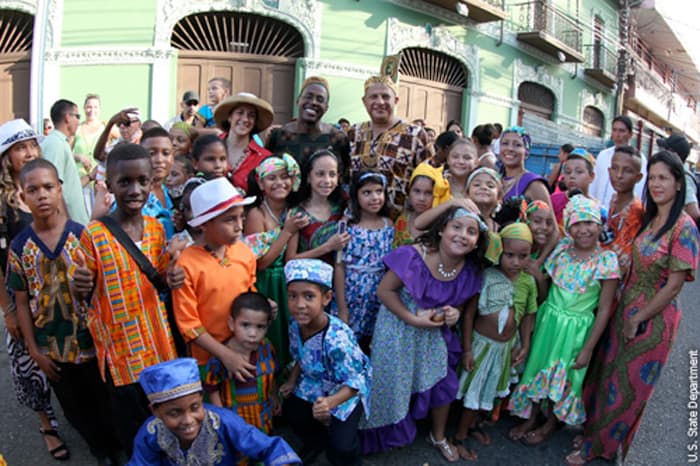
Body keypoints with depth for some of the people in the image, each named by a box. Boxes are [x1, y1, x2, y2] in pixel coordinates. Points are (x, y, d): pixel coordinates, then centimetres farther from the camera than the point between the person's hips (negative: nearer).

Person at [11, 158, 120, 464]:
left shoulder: (82, 235, -11)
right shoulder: (19, 247, -6)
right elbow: (22, 302, -1)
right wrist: (34, 350, -1)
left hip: (91, 340, -2)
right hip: (52, 347, 2)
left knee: (106, 403, 14)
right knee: (76, 410, 19)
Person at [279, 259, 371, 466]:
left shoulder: (337, 338, -39)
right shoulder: (296, 326, -17)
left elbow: (353, 383, -33)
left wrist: (331, 402, -48)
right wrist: (292, 382, -1)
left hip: (347, 389, -6)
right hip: (314, 382, 6)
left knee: (341, 445, -11)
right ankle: (315, 441, 42)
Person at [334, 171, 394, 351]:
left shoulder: (389, 225, 2)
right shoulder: (347, 226, -10)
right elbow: (339, 268, -9)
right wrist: (342, 308, -10)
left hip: (380, 297, 3)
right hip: (352, 295, -3)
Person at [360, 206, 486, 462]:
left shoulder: (470, 271, -11)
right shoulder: (414, 256, -29)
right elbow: (385, 290, -21)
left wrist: (456, 312, -15)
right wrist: (413, 319, -24)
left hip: (434, 333, 5)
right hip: (399, 331, -4)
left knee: (444, 383, 13)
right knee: (394, 386, 10)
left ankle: (438, 437, 41)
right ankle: (385, 434, 39)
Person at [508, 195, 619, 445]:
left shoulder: (606, 261, -15)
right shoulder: (561, 249, -4)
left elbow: (604, 310, -11)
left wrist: (588, 349, -10)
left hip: (576, 329, -4)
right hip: (548, 320, 4)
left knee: (561, 377, 12)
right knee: (537, 368, 15)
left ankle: (549, 425, 37)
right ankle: (530, 418, 37)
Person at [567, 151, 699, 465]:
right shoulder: (649, 219, 4)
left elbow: (674, 285, -19)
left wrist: (638, 319, -13)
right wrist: (624, 310, 3)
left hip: (654, 318, -7)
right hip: (626, 309, 7)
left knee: (628, 386, 11)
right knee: (606, 376, 18)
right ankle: (594, 433, 39)